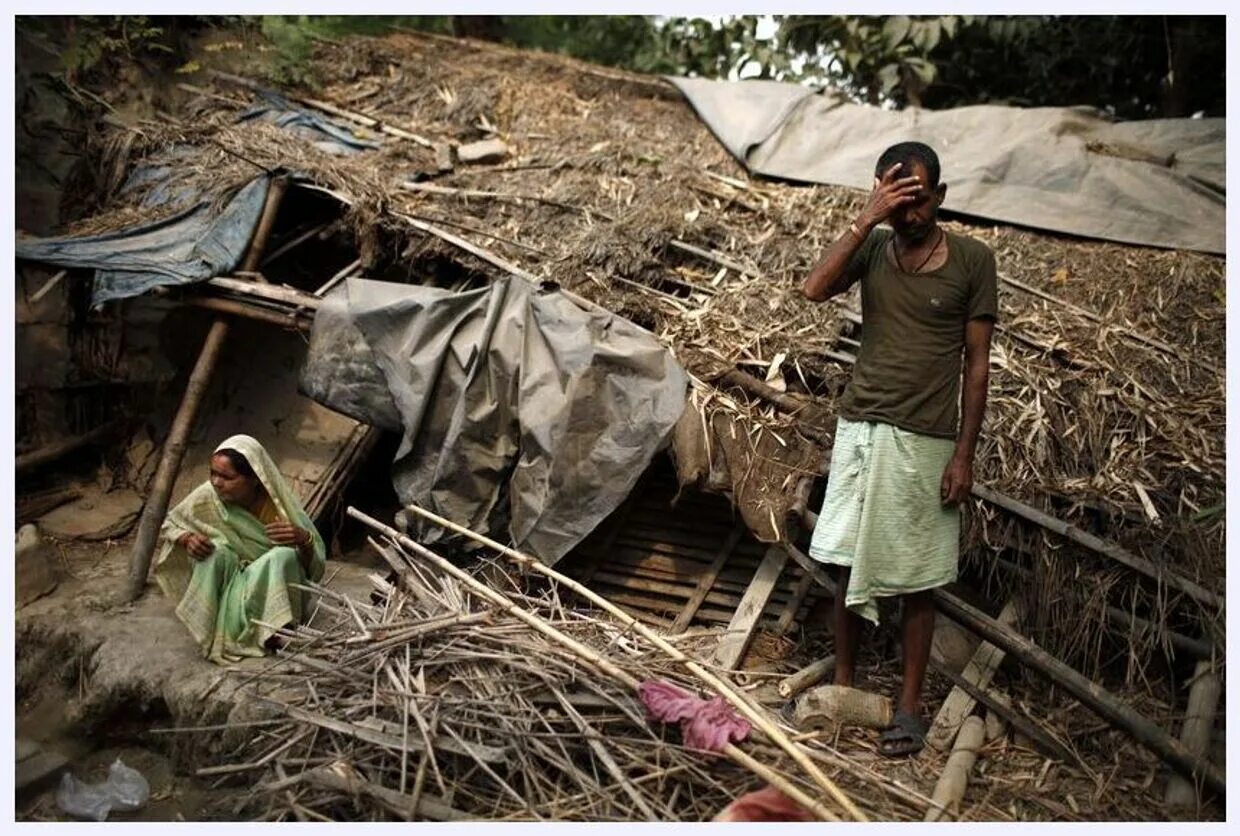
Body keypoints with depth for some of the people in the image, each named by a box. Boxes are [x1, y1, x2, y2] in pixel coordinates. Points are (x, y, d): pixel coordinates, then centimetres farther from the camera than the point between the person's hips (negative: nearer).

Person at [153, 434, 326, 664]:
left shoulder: (278, 502, -19)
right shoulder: (208, 496, -16)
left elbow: (316, 559, -14)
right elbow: (170, 524, 3)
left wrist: (303, 538, -38)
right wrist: (188, 538, -21)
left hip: (272, 586, -1)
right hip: (228, 583, 2)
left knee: (283, 556, -32)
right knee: (214, 549, -27)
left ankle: (273, 632, -24)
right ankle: (208, 629, -20)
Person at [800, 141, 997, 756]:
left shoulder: (972, 259, -4)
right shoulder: (873, 247, 3)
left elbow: (977, 361, -3)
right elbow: (814, 289, -14)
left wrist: (964, 454, -6)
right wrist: (867, 219, -18)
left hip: (925, 440, -3)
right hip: (860, 428, 3)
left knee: (917, 580, 6)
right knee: (847, 565, 9)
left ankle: (909, 705, 19)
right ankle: (843, 683, 26)